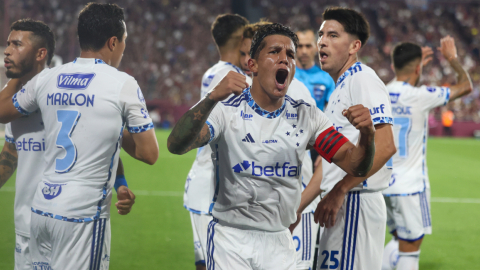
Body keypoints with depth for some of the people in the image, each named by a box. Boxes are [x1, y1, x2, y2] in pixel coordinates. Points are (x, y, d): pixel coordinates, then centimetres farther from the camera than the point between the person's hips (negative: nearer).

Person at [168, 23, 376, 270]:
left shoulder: (306, 117, 4)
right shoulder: (226, 110, -9)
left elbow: (355, 166, -1)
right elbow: (176, 146, -26)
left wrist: (366, 135, -24)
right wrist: (213, 98, -41)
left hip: (279, 244, 4)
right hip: (230, 240, -4)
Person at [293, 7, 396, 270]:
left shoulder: (362, 79, -9)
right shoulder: (339, 90, 22)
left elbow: (384, 147, -21)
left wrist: (338, 191, -20)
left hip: (355, 203, -10)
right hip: (340, 206, 10)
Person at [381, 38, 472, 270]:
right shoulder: (420, 96, -15)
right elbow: (465, 86, 0)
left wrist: (415, 63, 37)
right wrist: (452, 58, 15)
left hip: (383, 182, 6)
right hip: (409, 185, -6)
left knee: (399, 241, 20)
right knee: (409, 250, 1)